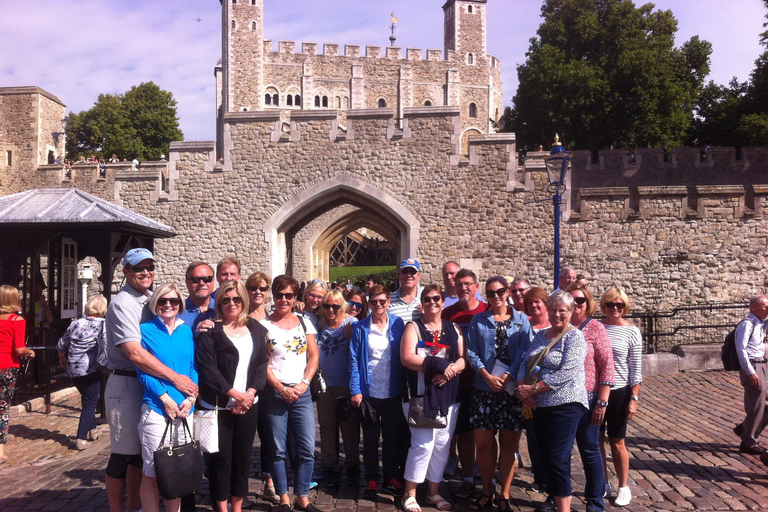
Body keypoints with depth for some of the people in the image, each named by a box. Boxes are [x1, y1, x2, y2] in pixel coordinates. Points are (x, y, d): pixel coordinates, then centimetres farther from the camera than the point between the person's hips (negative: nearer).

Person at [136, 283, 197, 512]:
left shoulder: (186, 331, 11)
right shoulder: (146, 330, -1)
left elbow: (194, 367, 10)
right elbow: (142, 370, -6)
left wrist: (191, 398, -5)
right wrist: (165, 398, -13)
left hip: (184, 409, 4)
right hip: (156, 408, -4)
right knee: (152, 472, 1)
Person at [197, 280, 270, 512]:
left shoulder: (256, 329, 9)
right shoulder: (210, 331, -4)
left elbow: (263, 363, 6)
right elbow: (207, 369, -12)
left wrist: (251, 393, -8)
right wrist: (236, 394, -14)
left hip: (249, 404, 4)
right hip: (218, 405, -4)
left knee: (243, 457, 10)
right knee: (221, 458, 2)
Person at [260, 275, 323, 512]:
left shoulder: (304, 323, 9)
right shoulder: (264, 325, -1)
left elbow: (313, 356, 7)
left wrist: (303, 384, -6)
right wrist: (282, 389, -10)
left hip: (302, 393, 3)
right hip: (274, 394, -2)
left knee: (307, 449, 1)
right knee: (277, 450, 4)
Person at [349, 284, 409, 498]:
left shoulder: (397, 324, 0)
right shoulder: (360, 328, -3)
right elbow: (354, 360, -3)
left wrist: (405, 387, -4)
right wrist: (355, 390, -10)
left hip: (393, 392, 1)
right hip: (369, 391, -1)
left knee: (392, 437, 11)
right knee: (370, 438, 9)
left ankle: (392, 478, 24)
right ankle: (371, 480, 21)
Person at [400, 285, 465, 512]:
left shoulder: (453, 328, 14)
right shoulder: (413, 327, 2)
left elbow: (463, 358, 8)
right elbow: (407, 358, -12)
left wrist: (451, 369, -13)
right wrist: (438, 364, -17)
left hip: (448, 396, 5)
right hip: (421, 395, -4)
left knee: (442, 445, 7)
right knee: (424, 444, -10)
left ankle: (433, 492, 22)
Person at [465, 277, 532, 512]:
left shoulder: (521, 320, 6)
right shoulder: (478, 320, 8)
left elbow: (524, 351, -4)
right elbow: (471, 352, 1)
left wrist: (507, 377, -15)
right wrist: (487, 376, -13)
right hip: (483, 389, 1)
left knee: (508, 443, 4)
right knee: (483, 443, 2)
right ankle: (487, 491, 19)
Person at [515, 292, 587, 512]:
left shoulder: (574, 337, -8)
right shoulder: (540, 335, 13)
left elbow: (566, 373, -19)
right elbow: (525, 364, 10)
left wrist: (533, 388, -17)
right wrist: (522, 389, -9)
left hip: (564, 405, -7)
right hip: (539, 405, 7)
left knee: (557, 459, -6)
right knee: (546, 455, 14)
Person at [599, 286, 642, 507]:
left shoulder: (631, 331, -6)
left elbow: (635, 369, -4)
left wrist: (634, 398, -7)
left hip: (618, 392, -2)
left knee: (617, 442, 7)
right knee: (597, 439, 11)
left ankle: (623, 487, 25)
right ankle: (603, 483, 28)